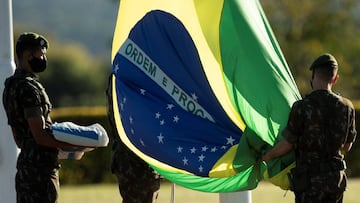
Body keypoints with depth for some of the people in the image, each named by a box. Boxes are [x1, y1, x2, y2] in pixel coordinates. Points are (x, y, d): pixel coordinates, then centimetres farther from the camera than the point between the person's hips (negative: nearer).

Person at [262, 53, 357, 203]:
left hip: (309, 180, -4)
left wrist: (267, 156, 10)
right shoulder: (346, 107, -2)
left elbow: (286, 145, -8)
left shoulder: (302, 107, -16)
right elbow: (346, 146, 10)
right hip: (336, 178, 4)